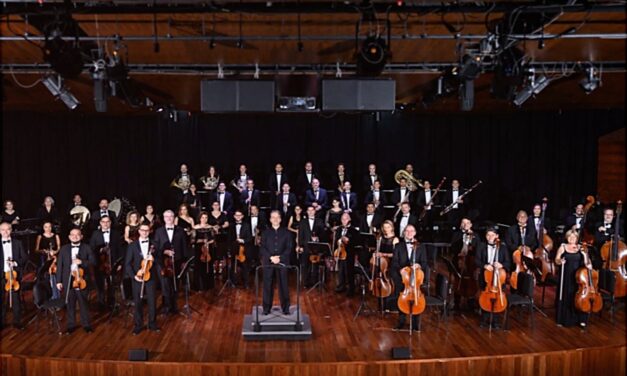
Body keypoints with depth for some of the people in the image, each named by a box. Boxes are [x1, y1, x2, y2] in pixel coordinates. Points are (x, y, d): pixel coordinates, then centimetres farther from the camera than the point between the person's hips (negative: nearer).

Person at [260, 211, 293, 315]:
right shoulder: (265, 232, 9)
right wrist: (271, 257, -13)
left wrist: (280, 258, -12)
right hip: (268, 262, 1)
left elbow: (289, 248, 1)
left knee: (283, 285, 0)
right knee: (267, 285, 2)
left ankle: (285, 308, 8)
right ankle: (266, 308, 10)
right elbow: (262, 248, 1)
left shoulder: (286, 232, 8)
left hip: (282, 262, 0)